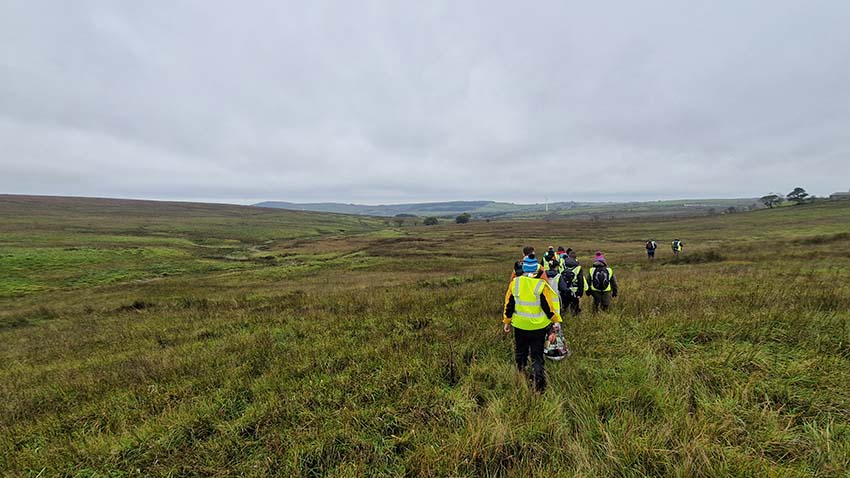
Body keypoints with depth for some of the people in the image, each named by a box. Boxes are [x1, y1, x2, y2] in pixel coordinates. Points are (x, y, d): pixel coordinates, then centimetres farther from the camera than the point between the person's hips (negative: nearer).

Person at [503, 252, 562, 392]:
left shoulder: (515, 282, -8)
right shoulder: (541, 285, -16)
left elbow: (509, 305, -1)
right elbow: (549, 307, -8)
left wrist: (507, 322, 11)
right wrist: (556, 321, 8)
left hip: (519, 326, 2)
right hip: (538, 327, -2)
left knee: (520, 354, 22)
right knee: (537, 357, 10)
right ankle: (539, 386, 8)